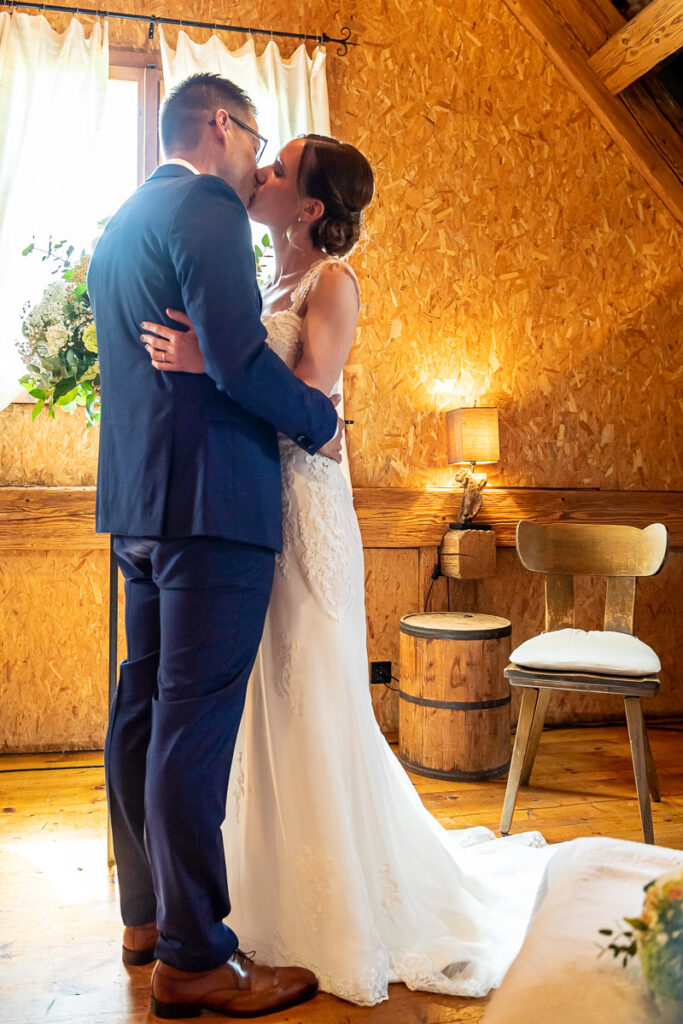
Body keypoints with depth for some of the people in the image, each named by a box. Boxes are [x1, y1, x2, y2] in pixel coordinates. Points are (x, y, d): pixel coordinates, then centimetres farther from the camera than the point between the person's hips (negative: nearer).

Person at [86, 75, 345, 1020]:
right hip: (212, 497, -10)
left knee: (145, 710, 12)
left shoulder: (118, 226, 22)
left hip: (136, 500, 10)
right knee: (195, 721, -6)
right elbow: (237, 356, -19)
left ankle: (147, 914, 25)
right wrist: (320, 421, -4)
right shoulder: (206, 206, -7)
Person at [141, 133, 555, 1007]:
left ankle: (351, 915, 17)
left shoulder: (331, 280, -4)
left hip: (302, 501, -7)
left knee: (312, 702, -1)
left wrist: (209, 365, -24)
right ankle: (283, 892, 29)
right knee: (267, 703, 12)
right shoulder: (263, 285, 18)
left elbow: (307, 396, -17)